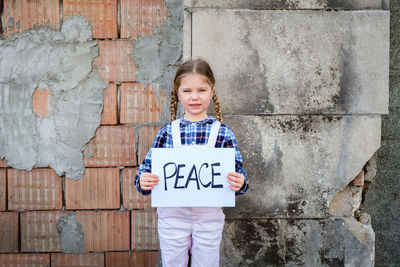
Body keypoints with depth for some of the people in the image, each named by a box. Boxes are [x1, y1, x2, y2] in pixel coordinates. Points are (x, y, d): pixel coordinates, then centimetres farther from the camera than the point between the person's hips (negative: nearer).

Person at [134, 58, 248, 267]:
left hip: (208, 217, -1)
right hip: (172, 215, 1)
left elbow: (237, 173, -3)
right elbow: (147, 167, 2)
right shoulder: (167, 132, 0)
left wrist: (239, 183, -25)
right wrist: (142, 181, -20)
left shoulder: (223, 133, -3)